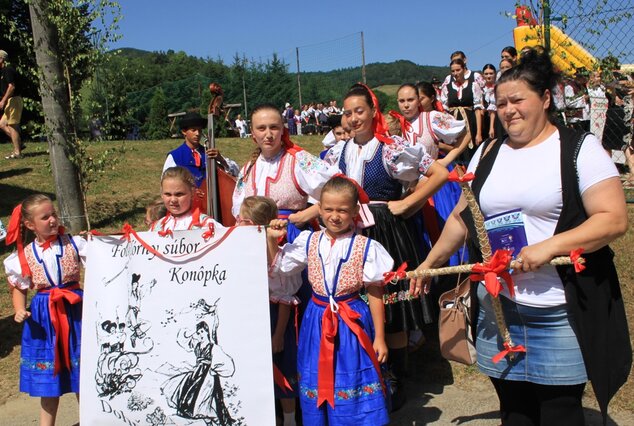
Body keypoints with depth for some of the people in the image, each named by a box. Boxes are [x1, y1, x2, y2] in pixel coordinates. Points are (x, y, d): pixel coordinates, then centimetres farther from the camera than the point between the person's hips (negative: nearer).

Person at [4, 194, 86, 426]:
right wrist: (20, 310, -8)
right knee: (49, 379, 12)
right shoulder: (23, 256, -2)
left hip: (75, 309, -1)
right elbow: (18, 288, 9)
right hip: (43, 316, 1)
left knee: (82, 371, 10)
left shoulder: (74, 243, -6)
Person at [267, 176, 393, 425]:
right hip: (317, 320, 3)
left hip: (352, 320, -3)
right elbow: (277, 267, 11)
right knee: (319, 381, 14)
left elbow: (375, 294, -4)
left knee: (351, 382, 4)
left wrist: (379, 337, -3)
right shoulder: (308, 242, 0)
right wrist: (271, 239, -4)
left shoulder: (366, 248, -9)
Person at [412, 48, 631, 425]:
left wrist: (549, 247, -21)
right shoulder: (488, 154, 12)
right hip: (498, 307, 5)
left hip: (560, 314, -4)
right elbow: (462, 217, 19)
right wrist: (431, 262, 20)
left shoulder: (580, 149, -4)